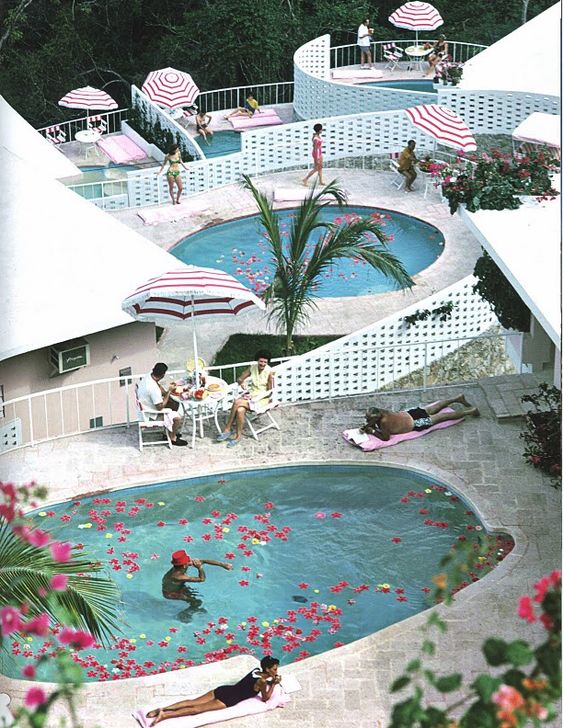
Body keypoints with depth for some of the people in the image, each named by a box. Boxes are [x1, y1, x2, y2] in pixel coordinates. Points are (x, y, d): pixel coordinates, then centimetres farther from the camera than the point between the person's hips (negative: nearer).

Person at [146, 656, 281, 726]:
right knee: (197, 709, -16)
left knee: (193, 702, -3)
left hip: (223, 690, 7)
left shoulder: (257, 670, 14)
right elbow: (265, 698, -1)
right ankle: (164, 715, -30)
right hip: (227, 699, -7)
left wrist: (272, 680, 25)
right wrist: (273, 684, 3)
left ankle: (162, 709, -15)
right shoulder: (262, 681, -11)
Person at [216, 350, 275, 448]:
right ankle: (238, 436, -20)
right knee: (240, 410, -30)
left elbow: (269, 392, -9)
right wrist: (241, 382, -8)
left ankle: (227, 430, -15)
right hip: (250, 394, 5)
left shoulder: (270, 372, -12)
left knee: (237, 403, -27)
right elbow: (240, 379, 14)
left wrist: (255, 396, -17)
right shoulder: (252, 368, 4)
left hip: (262, 398, -5)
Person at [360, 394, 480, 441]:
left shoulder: (384, 422, -35)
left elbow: (386, 437, -30)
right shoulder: (380, 412, -12)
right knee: (434, 409, 29)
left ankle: (470, 411, 23)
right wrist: (366, 427, -12)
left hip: (416, 423, -7)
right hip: (409, 413, 7)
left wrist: (372, 431, -25)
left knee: (442, 416, 9)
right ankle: (458, 399, 46)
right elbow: (373, 424, 8)